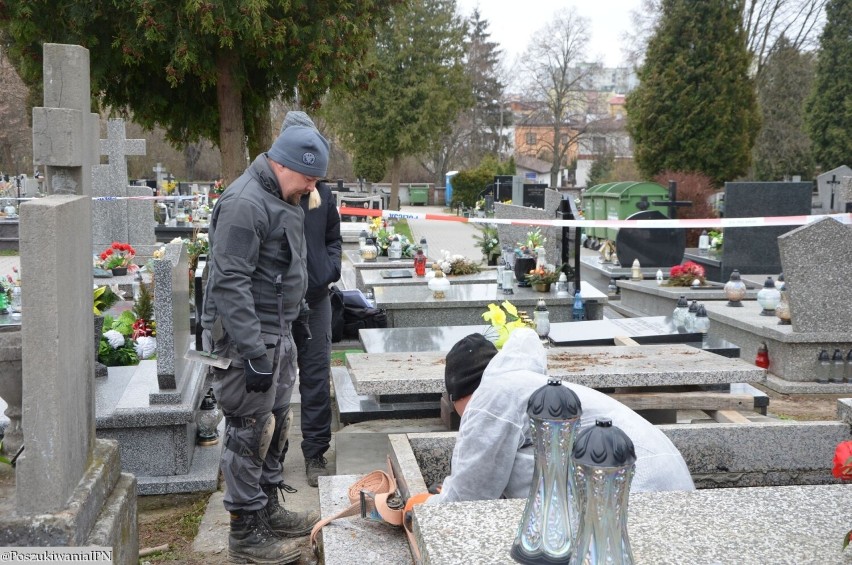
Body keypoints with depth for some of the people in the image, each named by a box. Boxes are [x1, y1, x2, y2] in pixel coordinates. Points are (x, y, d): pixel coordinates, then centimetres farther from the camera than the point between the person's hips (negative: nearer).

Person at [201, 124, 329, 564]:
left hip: (277, 332, 10)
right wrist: (254, 353, -26)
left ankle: (269, 509, 34)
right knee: (249, 432, -2)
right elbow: (230, 284, -25)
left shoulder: (283, 199, 12)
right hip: (246, 336, -10)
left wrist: (291, 323, 23)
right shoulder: (244, 204, -20)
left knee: (275, 424, 19)